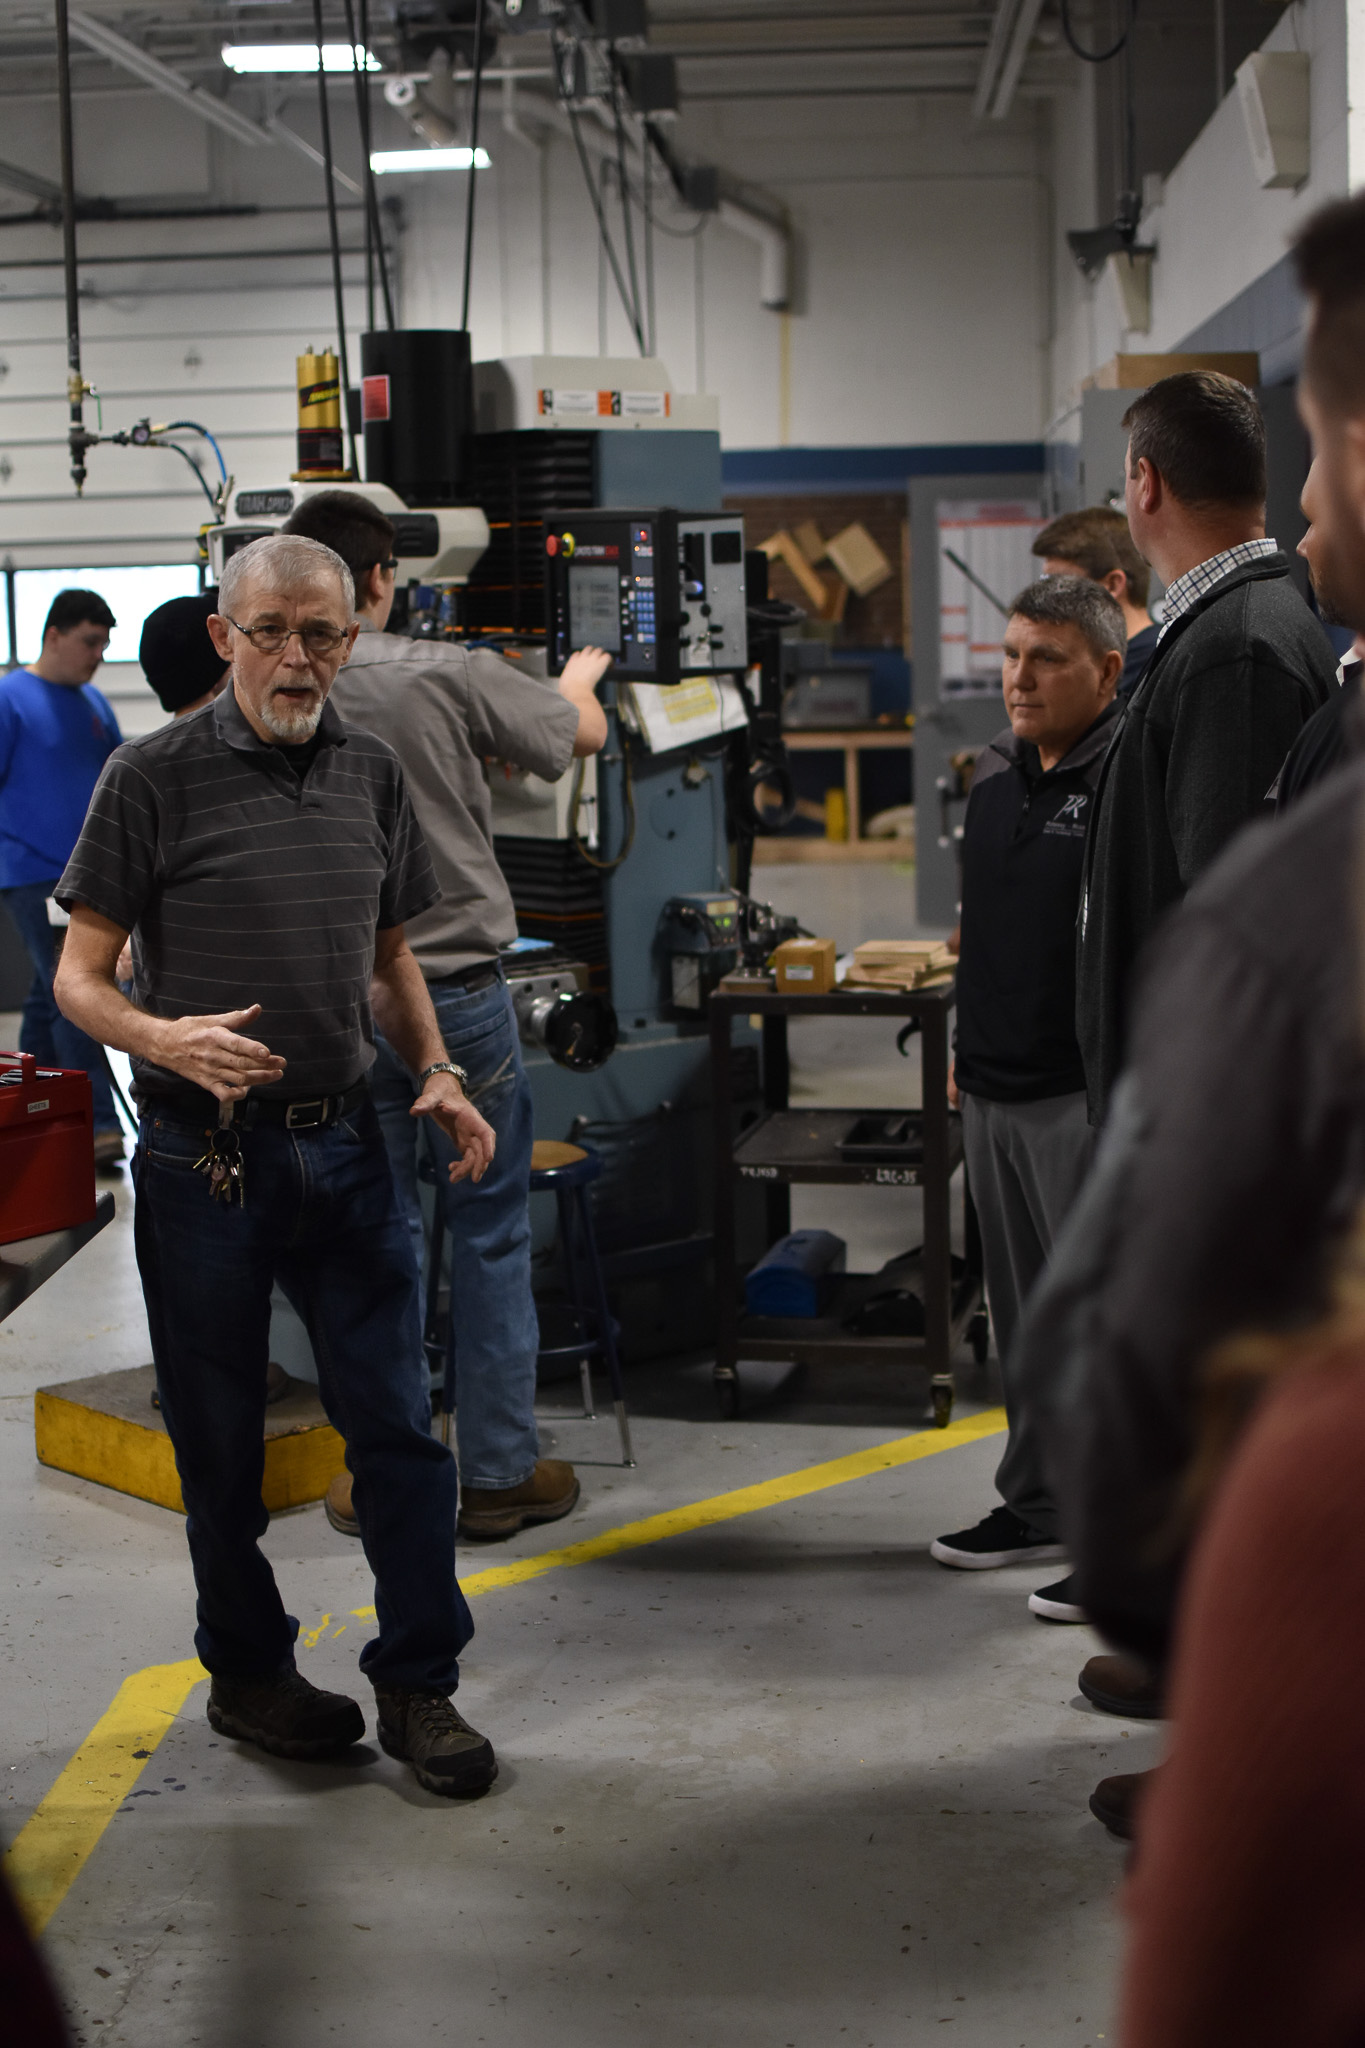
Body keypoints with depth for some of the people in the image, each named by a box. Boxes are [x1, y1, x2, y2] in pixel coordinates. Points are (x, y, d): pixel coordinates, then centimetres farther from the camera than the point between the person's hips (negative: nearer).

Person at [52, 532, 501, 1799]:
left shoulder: (369, 773, 9)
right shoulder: (156, 776, -7)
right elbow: (79, 980, -6)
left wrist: (436, 1075, 2)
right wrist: (168, 1041, -26)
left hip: (342, 1142, 4)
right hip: (204, 1156, -4)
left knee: (396, 1422, 3)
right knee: (221, 1440, 9)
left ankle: (417, 1684, 15)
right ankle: (247, 1672, 27)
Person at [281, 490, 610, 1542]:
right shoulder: (448, 674, -11)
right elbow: (585, 731, 5)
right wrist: (578, 677, 27)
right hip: (456, 990, -3)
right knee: (491, 1233, 8)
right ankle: (500, 1472, 14)